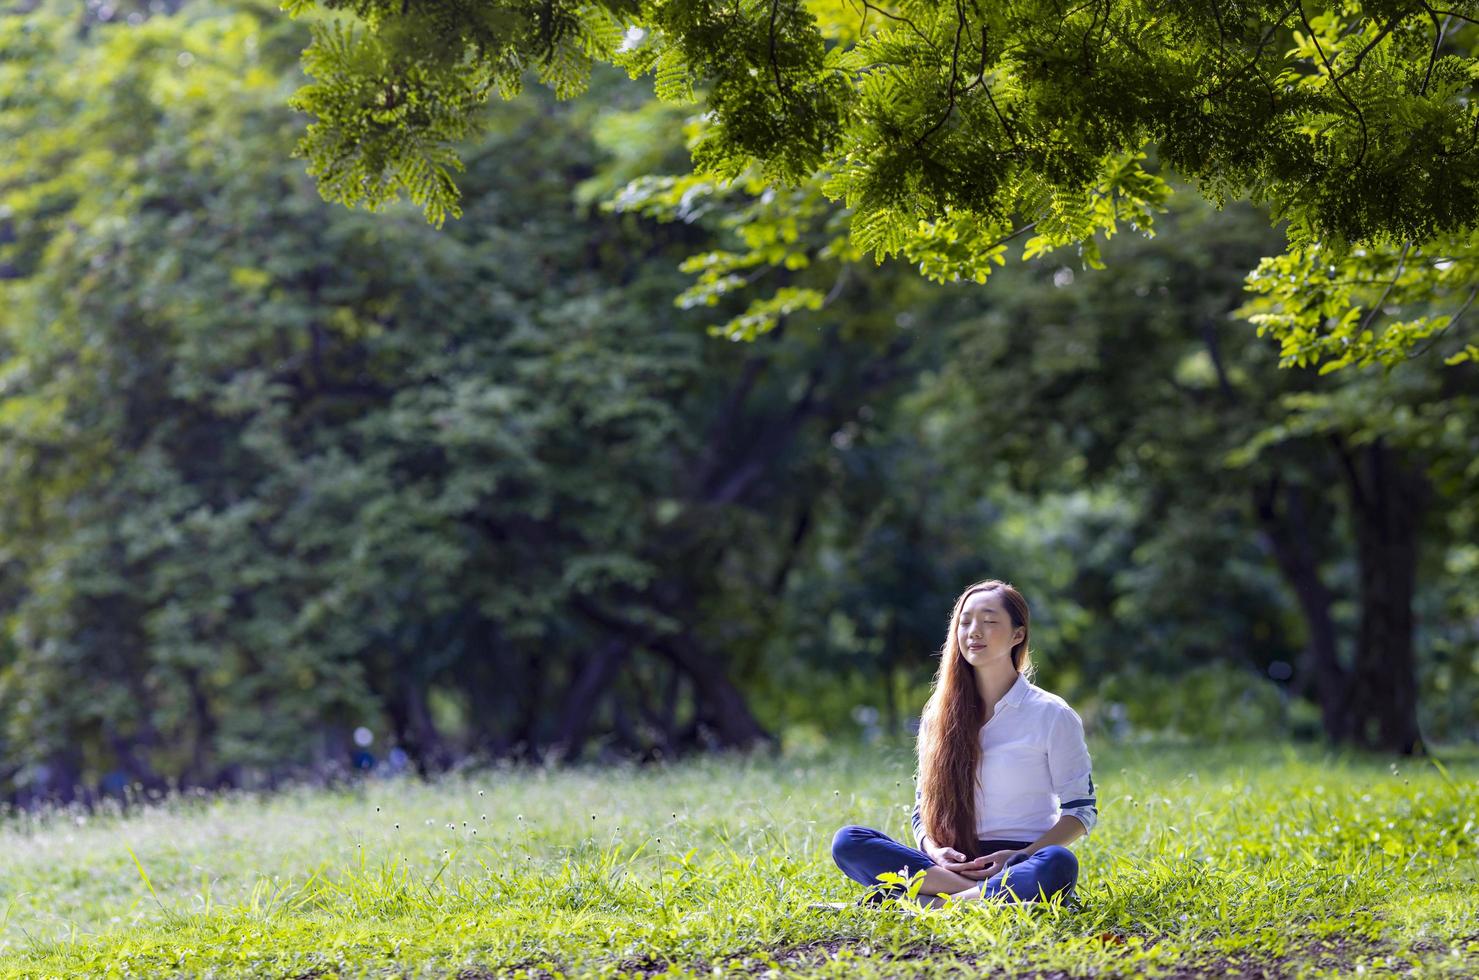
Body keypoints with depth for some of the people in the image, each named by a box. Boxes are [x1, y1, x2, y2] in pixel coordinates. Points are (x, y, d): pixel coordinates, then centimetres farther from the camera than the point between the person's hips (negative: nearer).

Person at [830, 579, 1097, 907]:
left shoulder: (1051, 715, 3)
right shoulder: (938, 716, 14)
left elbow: (1082, 810, 2)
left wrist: (1021, 856, -14)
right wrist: (934, 851, -7)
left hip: (1019, 862, -3)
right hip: (954, 865, 3)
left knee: (1057, 865, -40)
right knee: (847, 842, -21)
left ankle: (929, 905, -33)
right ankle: (987, 895, -32)